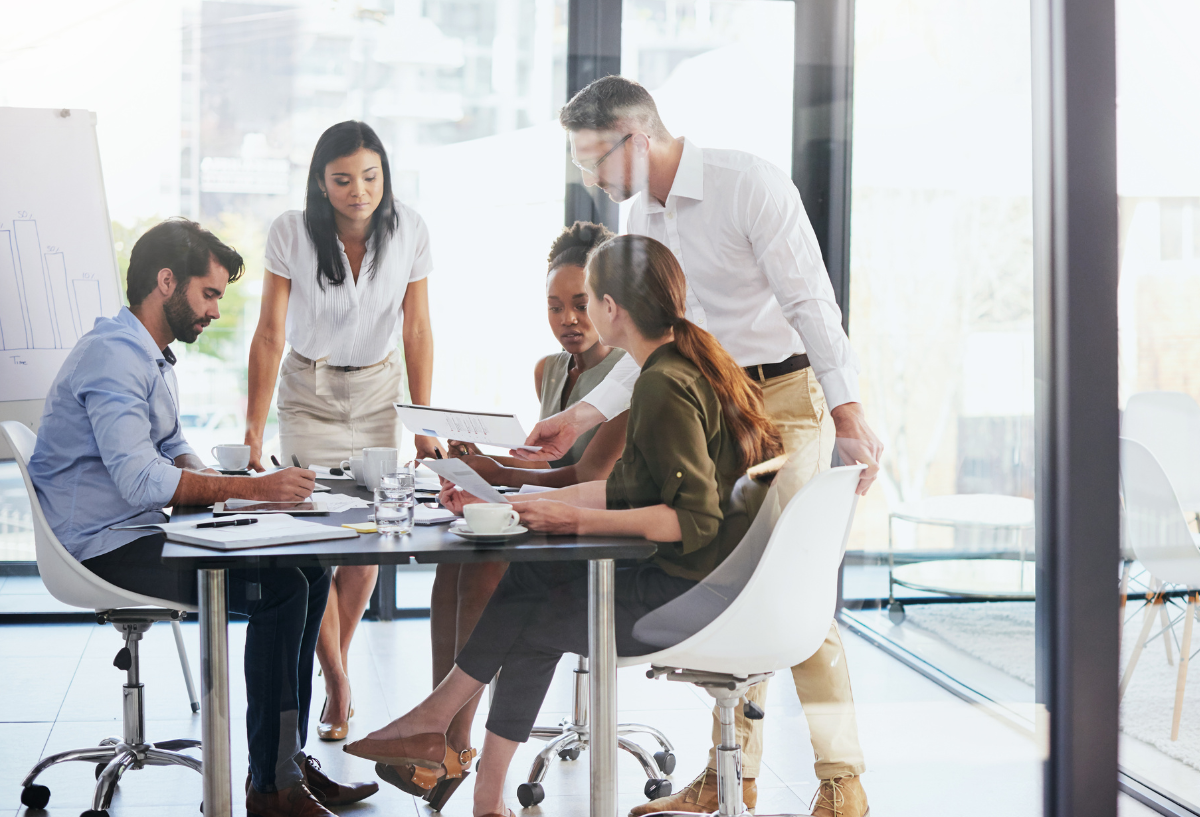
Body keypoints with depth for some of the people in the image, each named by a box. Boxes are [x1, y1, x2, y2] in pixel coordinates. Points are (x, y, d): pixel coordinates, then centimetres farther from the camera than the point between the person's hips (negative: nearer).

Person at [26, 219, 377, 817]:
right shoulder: (113, 354, -18)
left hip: (140, 535, 10)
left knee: (309, 570, 1)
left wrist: (207, 480, -2)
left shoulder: (152, 357, 17)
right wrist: (251, 488, -25)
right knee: (280, 588, -23)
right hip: (107, 550, -10)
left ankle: (287, 759, 5)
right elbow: (140, 479, -27)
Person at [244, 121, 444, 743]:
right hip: (308, 392, -1)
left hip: (378, 389, 2)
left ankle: (337, 659, 25)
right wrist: (252, 432, -18)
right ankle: (337, 687, 5)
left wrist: (424, 426, -7)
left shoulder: (408, 230, -12)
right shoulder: (291, 233, -17)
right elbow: (270, 334, -14)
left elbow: (417, 331, -5)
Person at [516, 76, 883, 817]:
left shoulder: (750, 184, -14)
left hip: (785, 400, -7)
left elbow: (811, 302, -16)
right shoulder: (645, 214, 9)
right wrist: (585, 415, 4)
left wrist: (849, 412, -24)